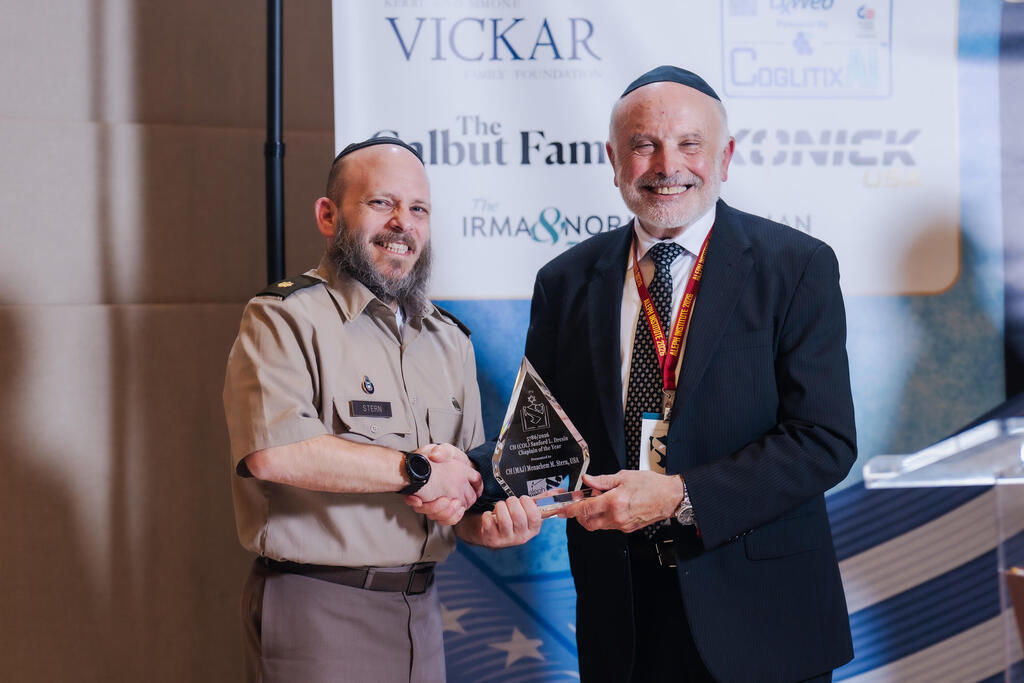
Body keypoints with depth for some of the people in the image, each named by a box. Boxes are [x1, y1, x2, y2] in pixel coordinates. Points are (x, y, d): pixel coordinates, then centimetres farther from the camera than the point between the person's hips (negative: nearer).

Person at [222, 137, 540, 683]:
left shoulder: (449, 340, 15)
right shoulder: (286, 318, -7)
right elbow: (273, 452, -24)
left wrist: (489, 522, -5)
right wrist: (416, 470, -17)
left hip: (419, 613, 7)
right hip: (317, 615, -6)